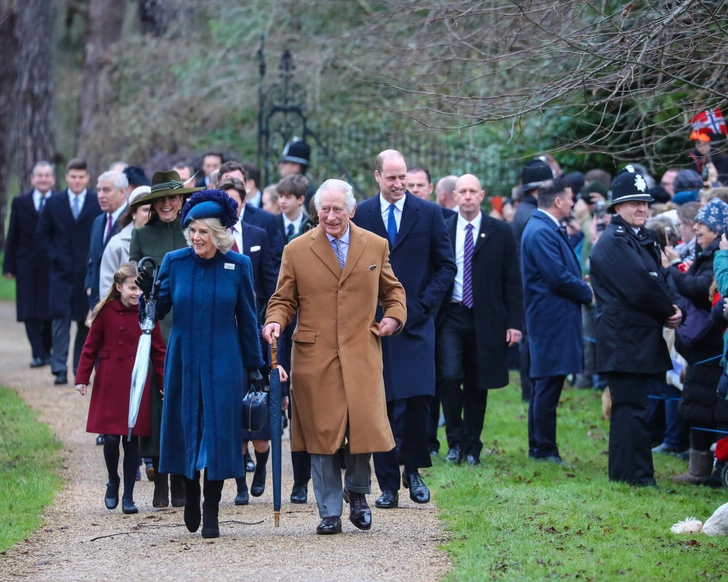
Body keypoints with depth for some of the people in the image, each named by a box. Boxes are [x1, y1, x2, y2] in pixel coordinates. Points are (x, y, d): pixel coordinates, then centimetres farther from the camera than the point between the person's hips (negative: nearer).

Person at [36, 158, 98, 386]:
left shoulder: (98, 203, 1)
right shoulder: (54, 202, 6)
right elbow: (43, 234, 11)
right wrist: (54, 256, -2)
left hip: (88, 272, -1)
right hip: (61, 271, 1)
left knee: (86, 321, 4)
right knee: (60, 319, -6)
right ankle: (59, 369, -5)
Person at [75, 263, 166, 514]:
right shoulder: (106, 312, -3)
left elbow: (158, 351, 6)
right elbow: (90, 347, 2)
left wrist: (164, 383, 3)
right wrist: (82, 378, -3)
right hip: (109, 383, -1)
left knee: (132, 440, 2)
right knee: (111, 437, -4)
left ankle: (128, 496, 10)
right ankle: (113, 483, 22)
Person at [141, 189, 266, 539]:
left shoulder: (238, 266, -2)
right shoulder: (175, 262, -1)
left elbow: (247, 319, 3)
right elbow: (157, 311, 0)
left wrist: (254, 366, 5)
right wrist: (147, 291, -21)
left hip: (222, 362, -1)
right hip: (183, 361, 1)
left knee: (217, 432, -3)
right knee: (185, 427, 6)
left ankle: (211, 515, 2)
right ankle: (191, 495, 29)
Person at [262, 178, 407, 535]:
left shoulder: (376, 247, 9)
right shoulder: (296, 250, 5)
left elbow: (392, 290, 21)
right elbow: (284, 300, 9)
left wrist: (394, 315, 2)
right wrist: (275, 322, -11)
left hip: (362, 355, 1)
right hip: (314, 358, -1)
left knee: (364, 426, -5)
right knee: (322, 434, -1)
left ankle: (357, 492, 23)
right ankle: (330, 512, 8)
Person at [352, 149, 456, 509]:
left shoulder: (428, 213, 5)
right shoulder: (360, 216, 6)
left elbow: (447, 265, 6)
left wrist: (425, 303, -5)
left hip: (416, 322, -1)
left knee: (419, 398, -10)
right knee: (380, 405, 0)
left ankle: (413, 471, 9)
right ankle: (388, 484, 6)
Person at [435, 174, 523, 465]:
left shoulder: (501, 233, 4)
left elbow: (512, 282, 4)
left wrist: (514, 323, -3)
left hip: (484, 320, 0)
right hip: (450, 316, 0)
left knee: (477, 386, 5)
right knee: (449, 376, -15)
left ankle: (472, 447, 17)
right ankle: (455, 441, 1)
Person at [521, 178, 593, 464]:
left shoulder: (547, 229, 16)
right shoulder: (541, 232, -18)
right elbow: (559, 277, -22)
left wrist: (583, 287, 3)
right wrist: (588, 293, -9)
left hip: (554, 319, 11)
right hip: (551, 319, -11)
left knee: (545, 384, 14)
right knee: (548, 385, -5)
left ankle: (539, 447, 20)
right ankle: (544, 449, -1)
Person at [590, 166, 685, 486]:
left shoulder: (643, 239, 17)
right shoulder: (613, 242, -13)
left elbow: (661, 278, 12)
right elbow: (640, 286, -20)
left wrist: (676, 307, -7)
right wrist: (668, 313, -8)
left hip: (642, 337, 10)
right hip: (625, 337, -10)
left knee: (628, 406, 14)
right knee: (632, 408, -8)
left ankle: (622, 471, 20)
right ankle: (637, 475, -7)